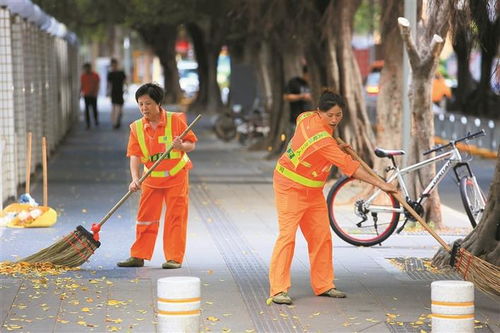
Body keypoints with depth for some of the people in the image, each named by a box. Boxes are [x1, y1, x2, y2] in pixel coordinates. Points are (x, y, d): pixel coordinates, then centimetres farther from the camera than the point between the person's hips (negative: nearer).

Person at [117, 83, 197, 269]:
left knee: (176, 217, -2)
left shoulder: (175, 120, -9)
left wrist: (182, 146, -27)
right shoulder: (136, 127, -4)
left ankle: (174, 258, 2)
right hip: (151, 178, 3)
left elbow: (192, 144, -4)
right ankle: (138, 256, 13)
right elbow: (135, 155, -11)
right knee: (145, 217, 6)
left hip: (176, 176, -3)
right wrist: (135, 179, -25)